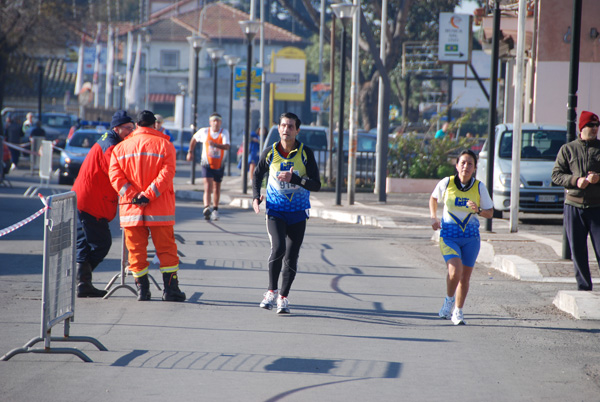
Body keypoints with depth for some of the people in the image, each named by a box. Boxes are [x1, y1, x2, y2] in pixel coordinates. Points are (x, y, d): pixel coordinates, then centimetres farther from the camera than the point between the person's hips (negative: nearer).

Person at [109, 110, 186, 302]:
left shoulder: (121, 148, 9)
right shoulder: (164, 145, 1)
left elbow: (115, 175, -2)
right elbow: (166, 173, -11)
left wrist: (132, 195, -8)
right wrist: (149, 194, -14)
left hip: (131, 209, 2)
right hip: (160, 209, -2)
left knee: (136, 250, 8)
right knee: (166, 248, 5)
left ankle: (142, 288, 6)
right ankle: (170, 288, 1)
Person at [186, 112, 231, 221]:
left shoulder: (224, 132, -9)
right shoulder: (204, 131, -5)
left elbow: (227, 146, -26)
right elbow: (194, 139, 16)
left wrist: (216, 145, -42)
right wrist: (190, 152, 19)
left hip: (219, 165, 2)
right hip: (207, 164, -2)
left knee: (217, 188, 15)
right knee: (208, 186, -20)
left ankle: (215, 210, 33)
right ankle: (206, 208, -37)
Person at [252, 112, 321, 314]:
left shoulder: (306, 153, -5)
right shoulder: (270, 153, -2)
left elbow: (316, 185, -10)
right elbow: (257, 174, 17)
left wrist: (293, 178, -23)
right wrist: (256, 196, 1)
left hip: (298, 214, 1)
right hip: (275, 211, -1)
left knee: (291, 257, 2)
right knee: (278, 248, -22)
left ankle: (283, 298, 18)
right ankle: (271, 291, -5)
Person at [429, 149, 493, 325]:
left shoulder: (479, 187, -3)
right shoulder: (446, 183, -5)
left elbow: (490, 213, 3)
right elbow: (433, 198, 16)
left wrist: (478, 210, -17)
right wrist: (434, 218, 4)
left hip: (471, 237, 2)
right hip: (449, 236, -2)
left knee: (465, 277, 6)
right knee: (455, 271, -22)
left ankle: (458, 312, 25)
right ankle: (449, 299, 8)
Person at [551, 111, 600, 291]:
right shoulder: (567, 149, 8)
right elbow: (556, 175, 5)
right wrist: (575, 180, -12)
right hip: (573, 205, 1)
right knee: (577, 250, 4)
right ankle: (583, 286, 14)